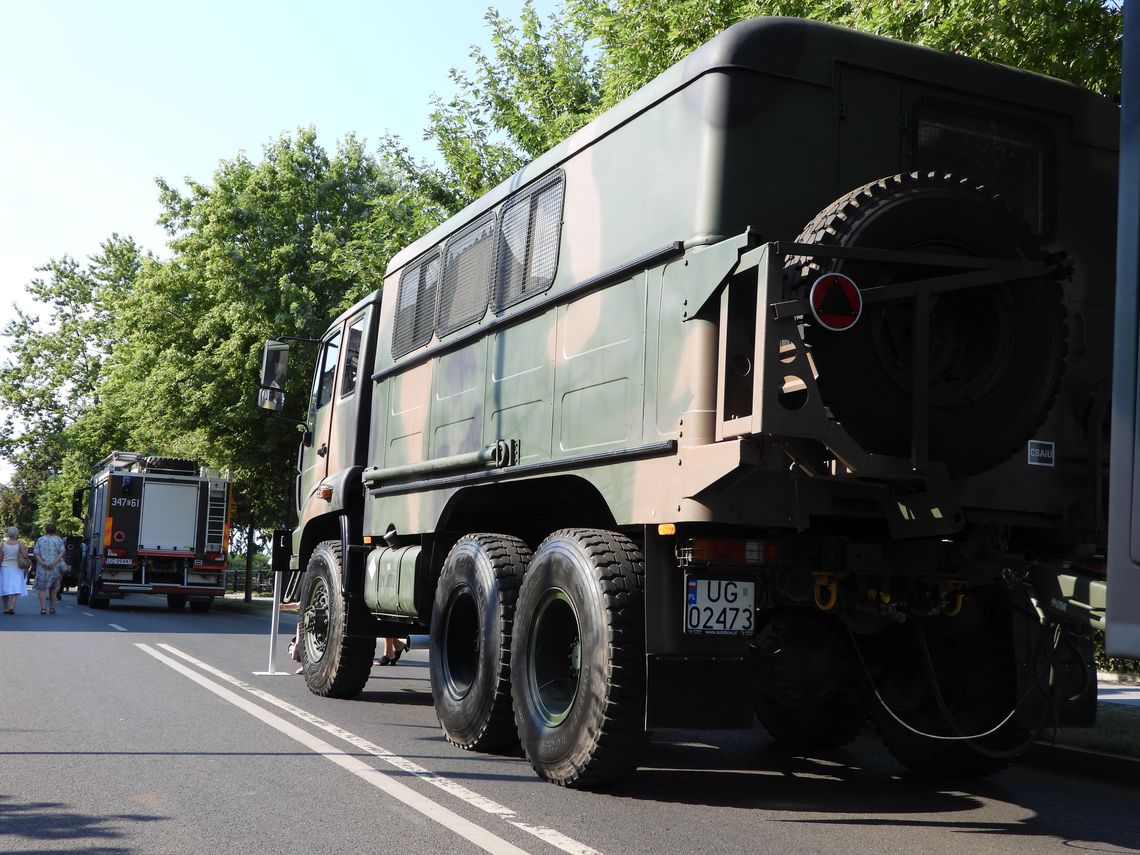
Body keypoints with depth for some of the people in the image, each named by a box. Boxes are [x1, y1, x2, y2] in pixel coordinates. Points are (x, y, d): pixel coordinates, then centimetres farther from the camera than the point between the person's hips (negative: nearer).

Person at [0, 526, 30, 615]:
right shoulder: (20, 544, -8)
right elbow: (25, 556, -14)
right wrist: (25, 550, 5)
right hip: (16, 569, -2)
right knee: (15, 589, -2)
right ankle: (12, 606, -20)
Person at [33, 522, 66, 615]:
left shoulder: (40, 540, 7)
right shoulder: (59, 540, 6)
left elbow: (36, 553, -4)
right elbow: (62, 553, -6)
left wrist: (43, 563, -14)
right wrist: (54, 563, -14)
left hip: (42, 568, -1)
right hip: (55, 568, 1)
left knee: (42, 588, 3)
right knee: (53, 588, 17)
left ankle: (43, 608, -10)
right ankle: (52, 607, 16)